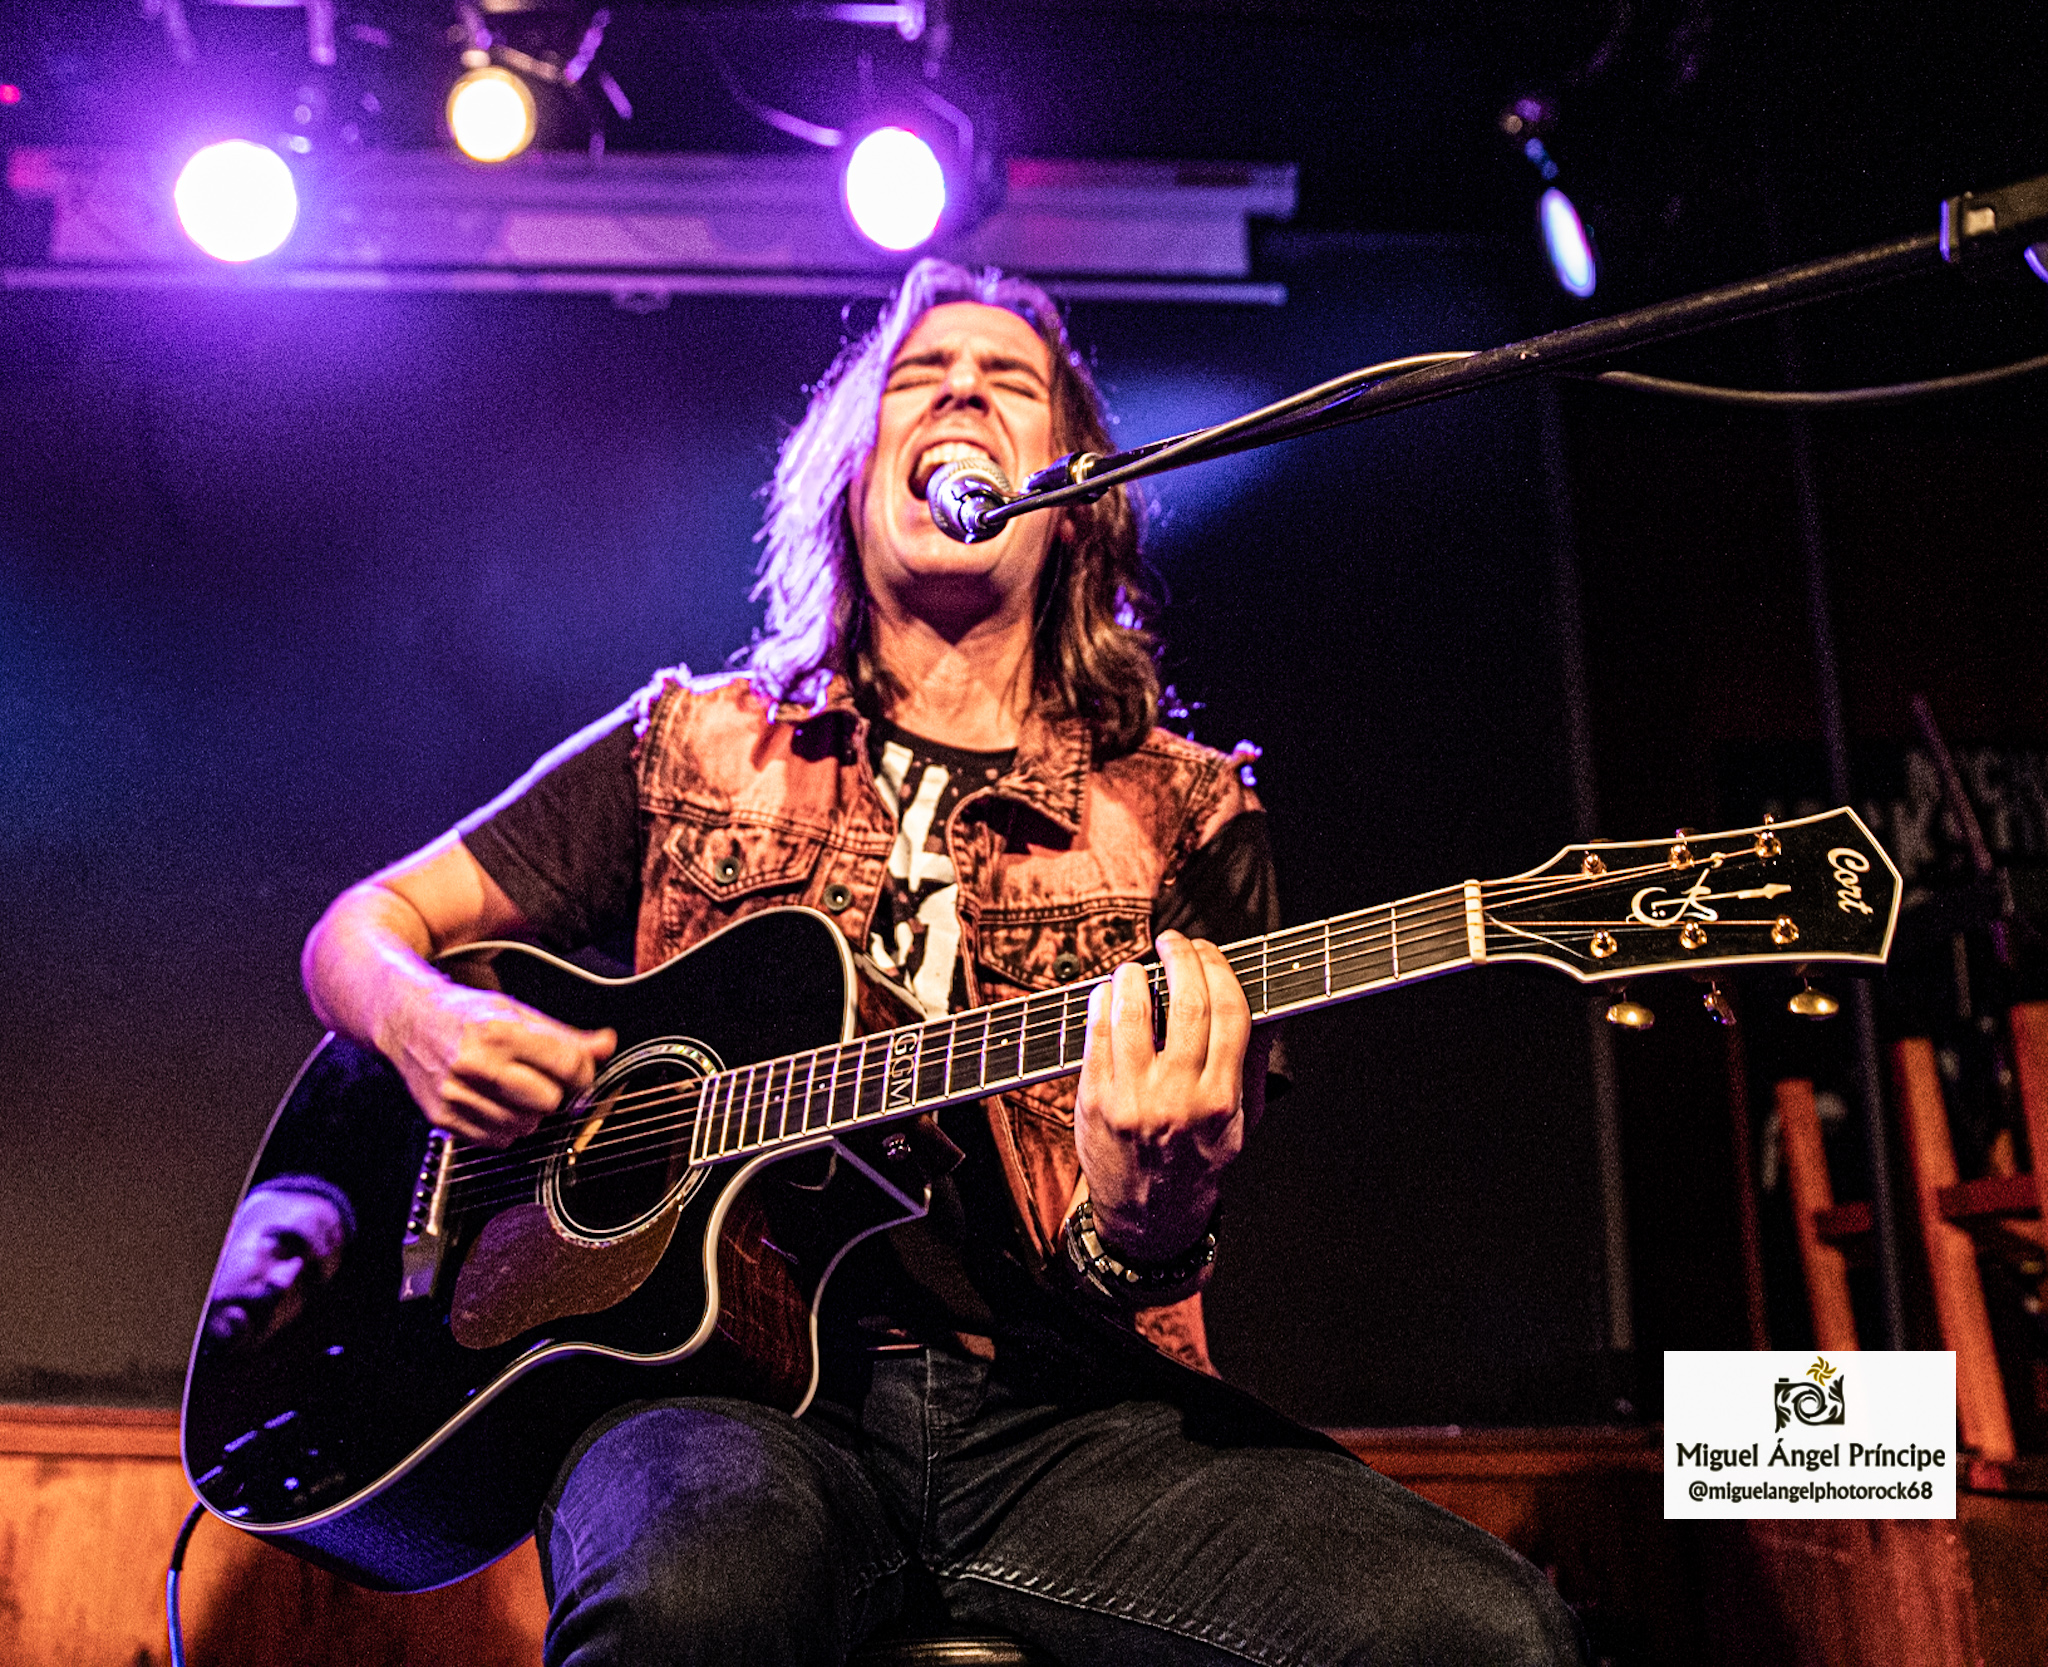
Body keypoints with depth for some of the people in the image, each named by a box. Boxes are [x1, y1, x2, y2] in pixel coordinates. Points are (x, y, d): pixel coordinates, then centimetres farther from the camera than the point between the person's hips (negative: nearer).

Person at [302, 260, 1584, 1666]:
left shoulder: (1189, 817, 11)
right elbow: (362, 929, 19)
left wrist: (1146, 1223, -20)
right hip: (722, 1374, 0)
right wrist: (429, 1025, -6)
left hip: (1056, 1401, 1)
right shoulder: (690, 748, 13)